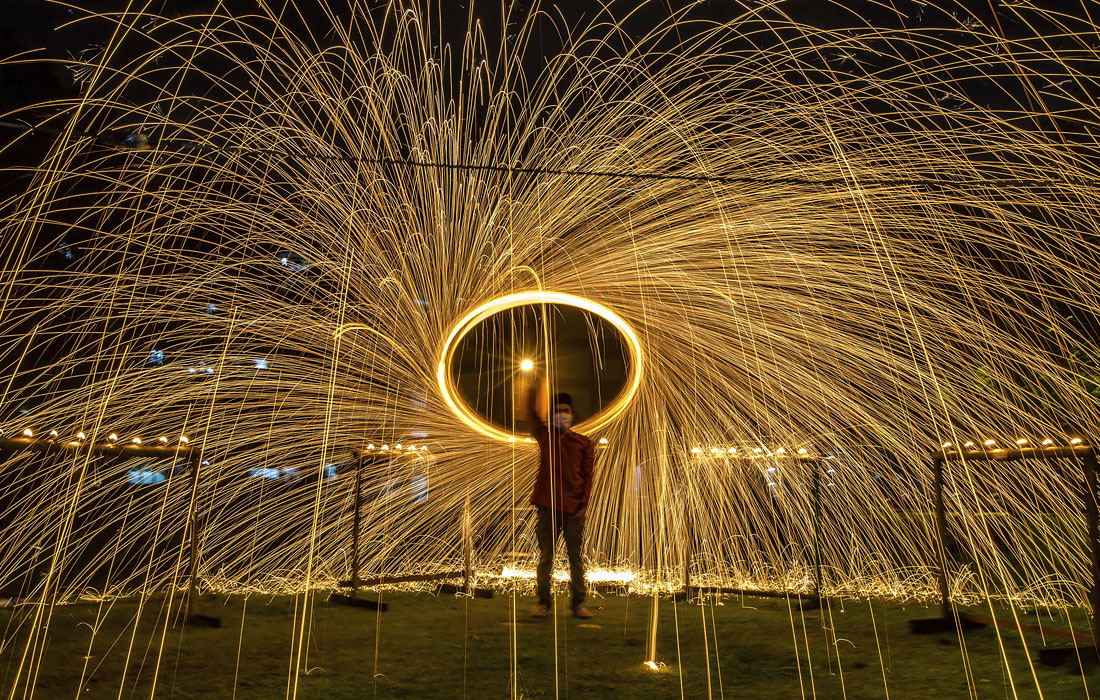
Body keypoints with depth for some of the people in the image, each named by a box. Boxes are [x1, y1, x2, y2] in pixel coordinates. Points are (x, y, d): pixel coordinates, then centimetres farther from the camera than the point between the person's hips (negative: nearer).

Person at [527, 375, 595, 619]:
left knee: (576, 558, 6)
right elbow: (532, 414, -6)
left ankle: (578, 603, 17)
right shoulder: (544, 436, 7)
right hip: (547, 506, 0)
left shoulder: (583, 442, 7)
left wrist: (584, 503, -5)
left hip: (574, 508, 0)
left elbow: (587, 475, 5)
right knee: (545, 557, 6)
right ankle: (544, 603, 17)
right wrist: (536, 388, -16)